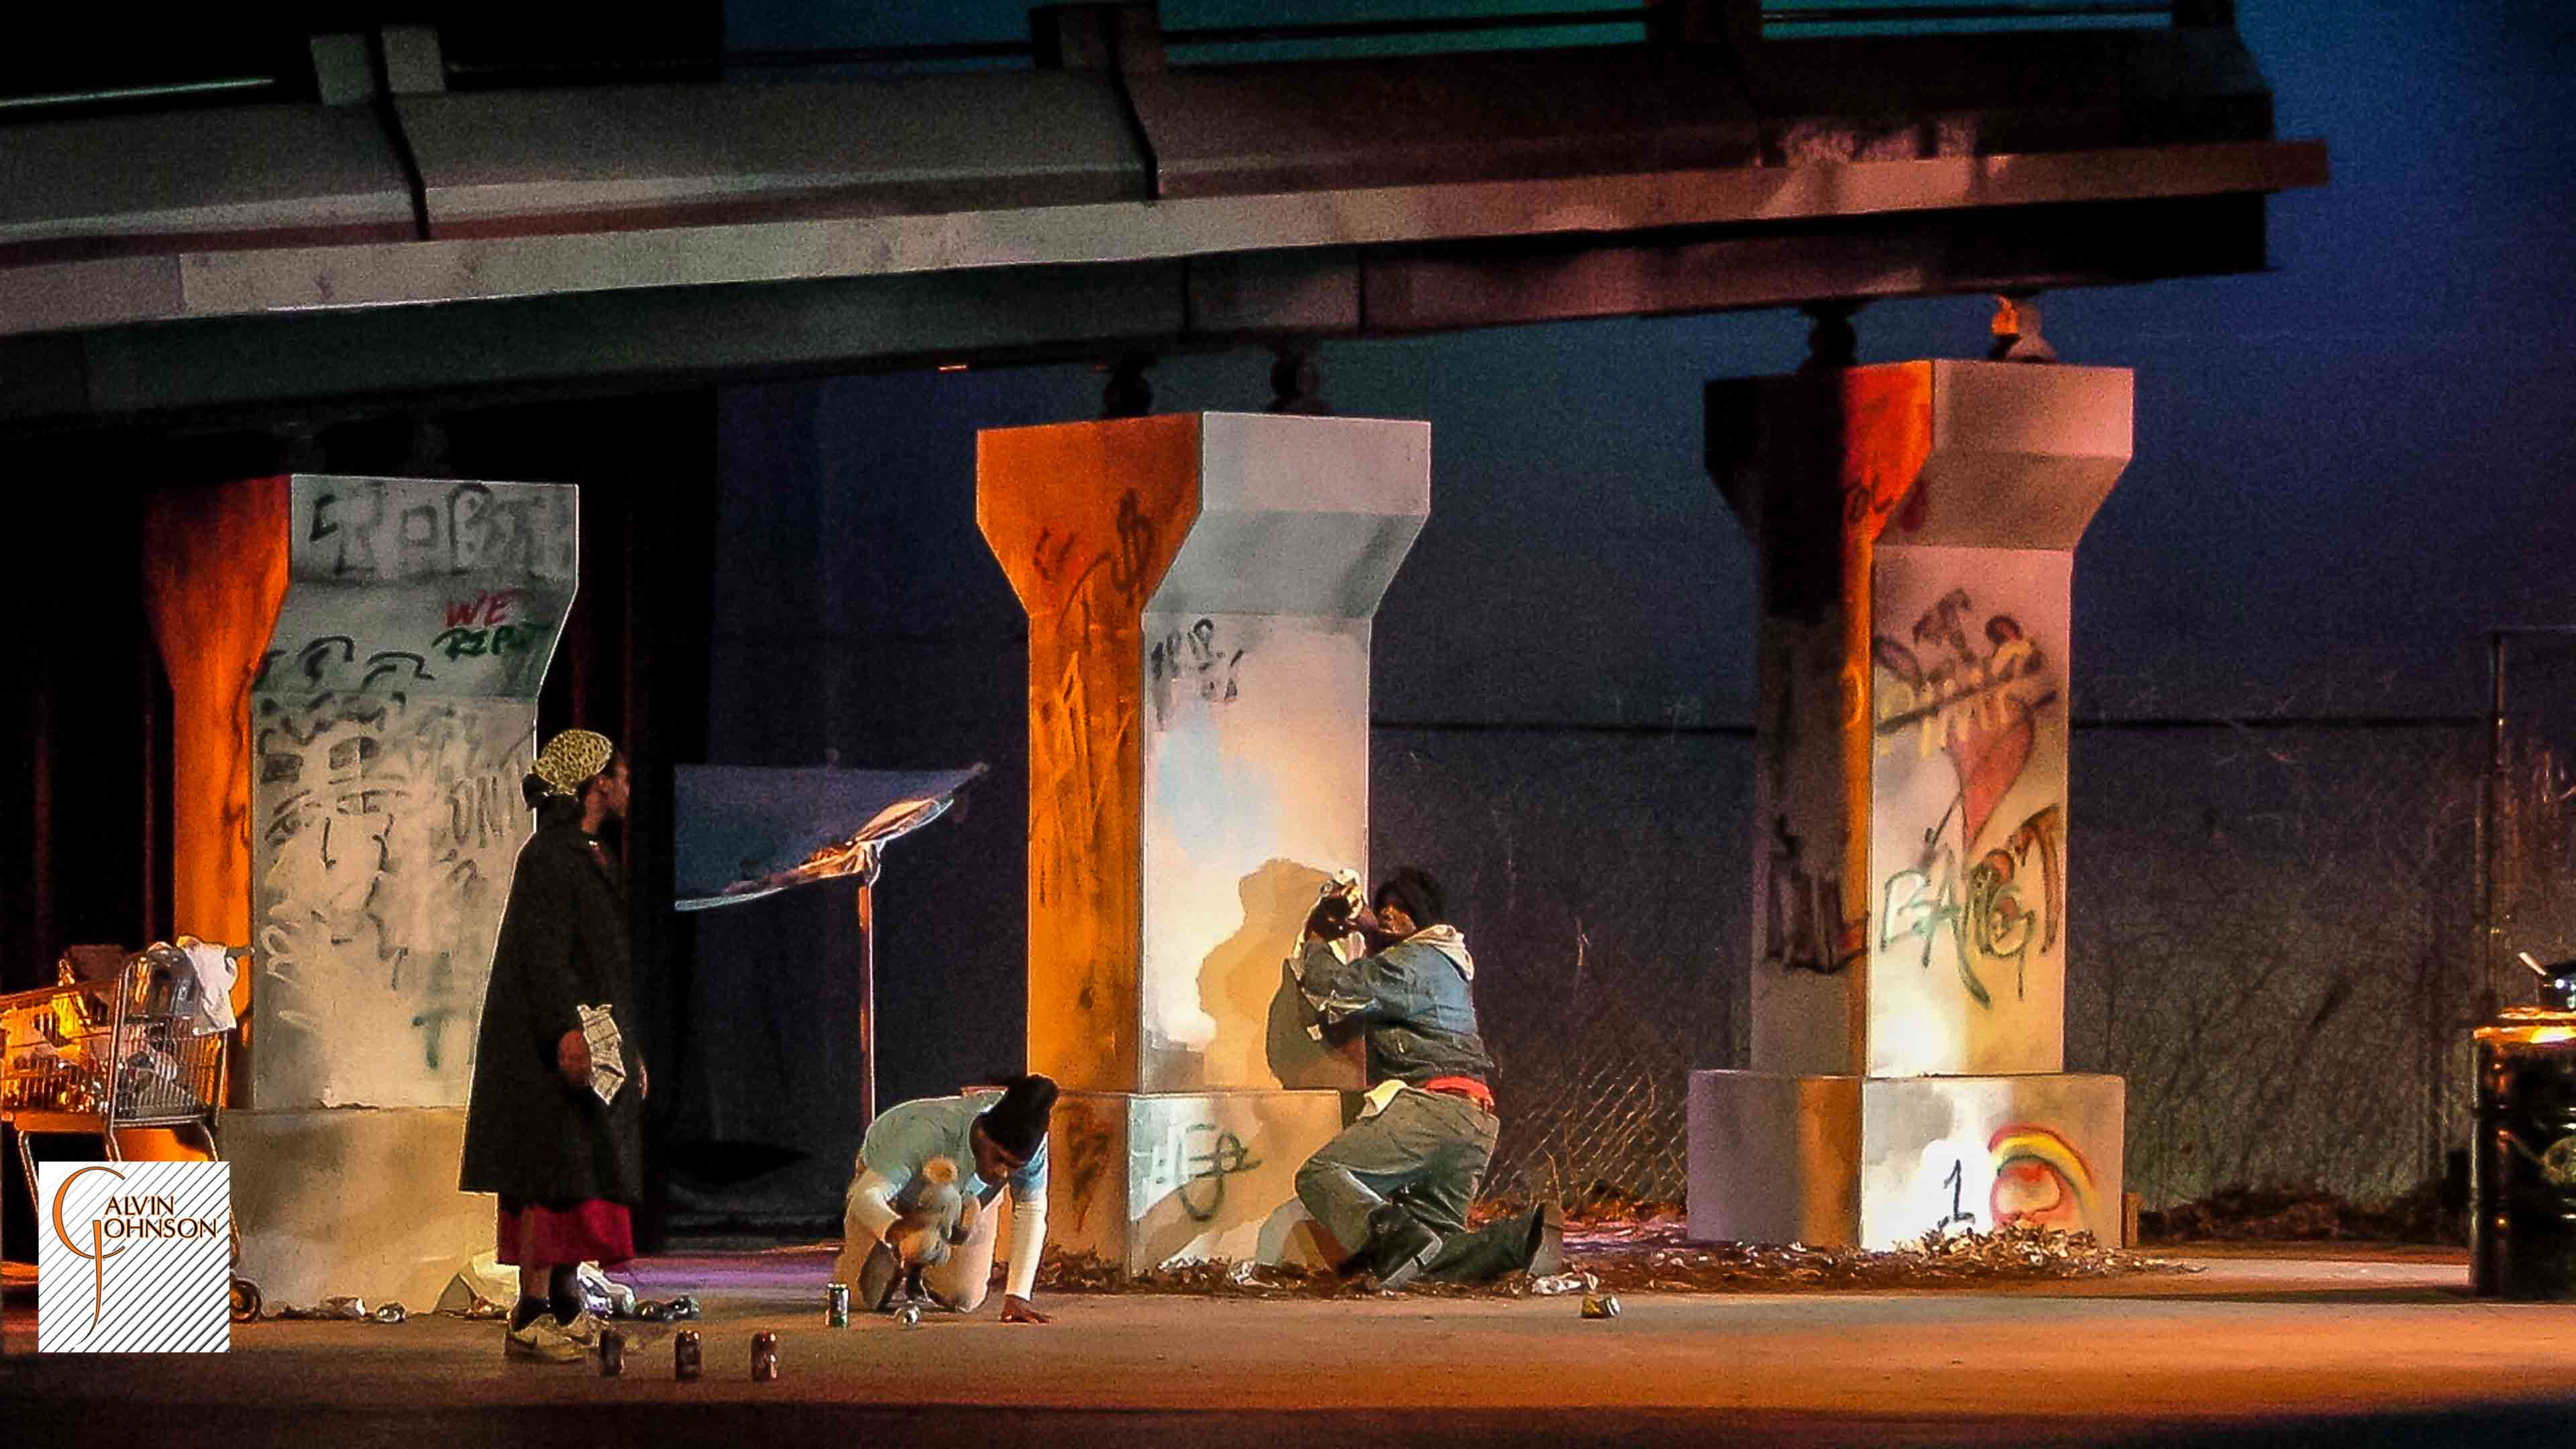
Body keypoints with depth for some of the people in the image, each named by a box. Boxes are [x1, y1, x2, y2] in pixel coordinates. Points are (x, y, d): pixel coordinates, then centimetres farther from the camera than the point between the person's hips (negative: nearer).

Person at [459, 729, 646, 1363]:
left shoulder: (590, 855, 19)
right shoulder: (550, 854, -11)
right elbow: (544, 951, -21)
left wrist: (631, 1052, 24)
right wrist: (565, 1029, -30)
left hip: (594, 1043, 10)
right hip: (553, 1047, -10)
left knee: (583, 1176, 9)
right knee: (557, 1174, -13)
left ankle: (566, 1309, 12)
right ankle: (530, 1317, -15)